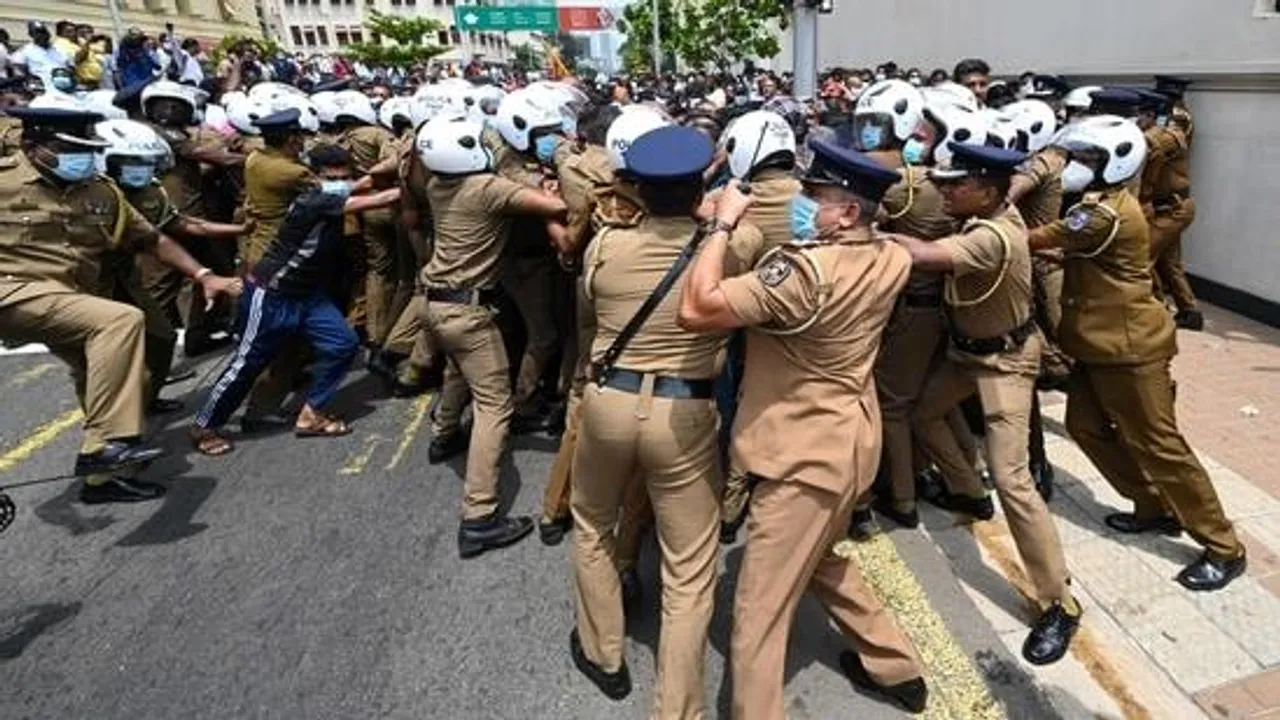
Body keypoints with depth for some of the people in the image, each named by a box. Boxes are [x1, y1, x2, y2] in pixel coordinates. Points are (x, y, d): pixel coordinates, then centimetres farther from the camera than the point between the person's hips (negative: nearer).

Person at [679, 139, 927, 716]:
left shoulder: (805, 270, -28)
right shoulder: (891, 261, -2)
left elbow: (696, 310, -30)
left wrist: (723, 223, -18)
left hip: (805, 455, -9)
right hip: (849, 440, 9)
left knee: (759, 611, 4)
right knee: (818, 561, 32)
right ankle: (896, 666, 47)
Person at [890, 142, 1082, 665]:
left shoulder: (996, 237, -33)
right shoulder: (994, 214, -5)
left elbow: (924, 256, -44)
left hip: (1005, 359, -10)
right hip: (968, 347, 10)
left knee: (1011, 479, -14)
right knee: (924, 412, 22)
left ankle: (1059, 604, -2)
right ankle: (969, 493, 44)